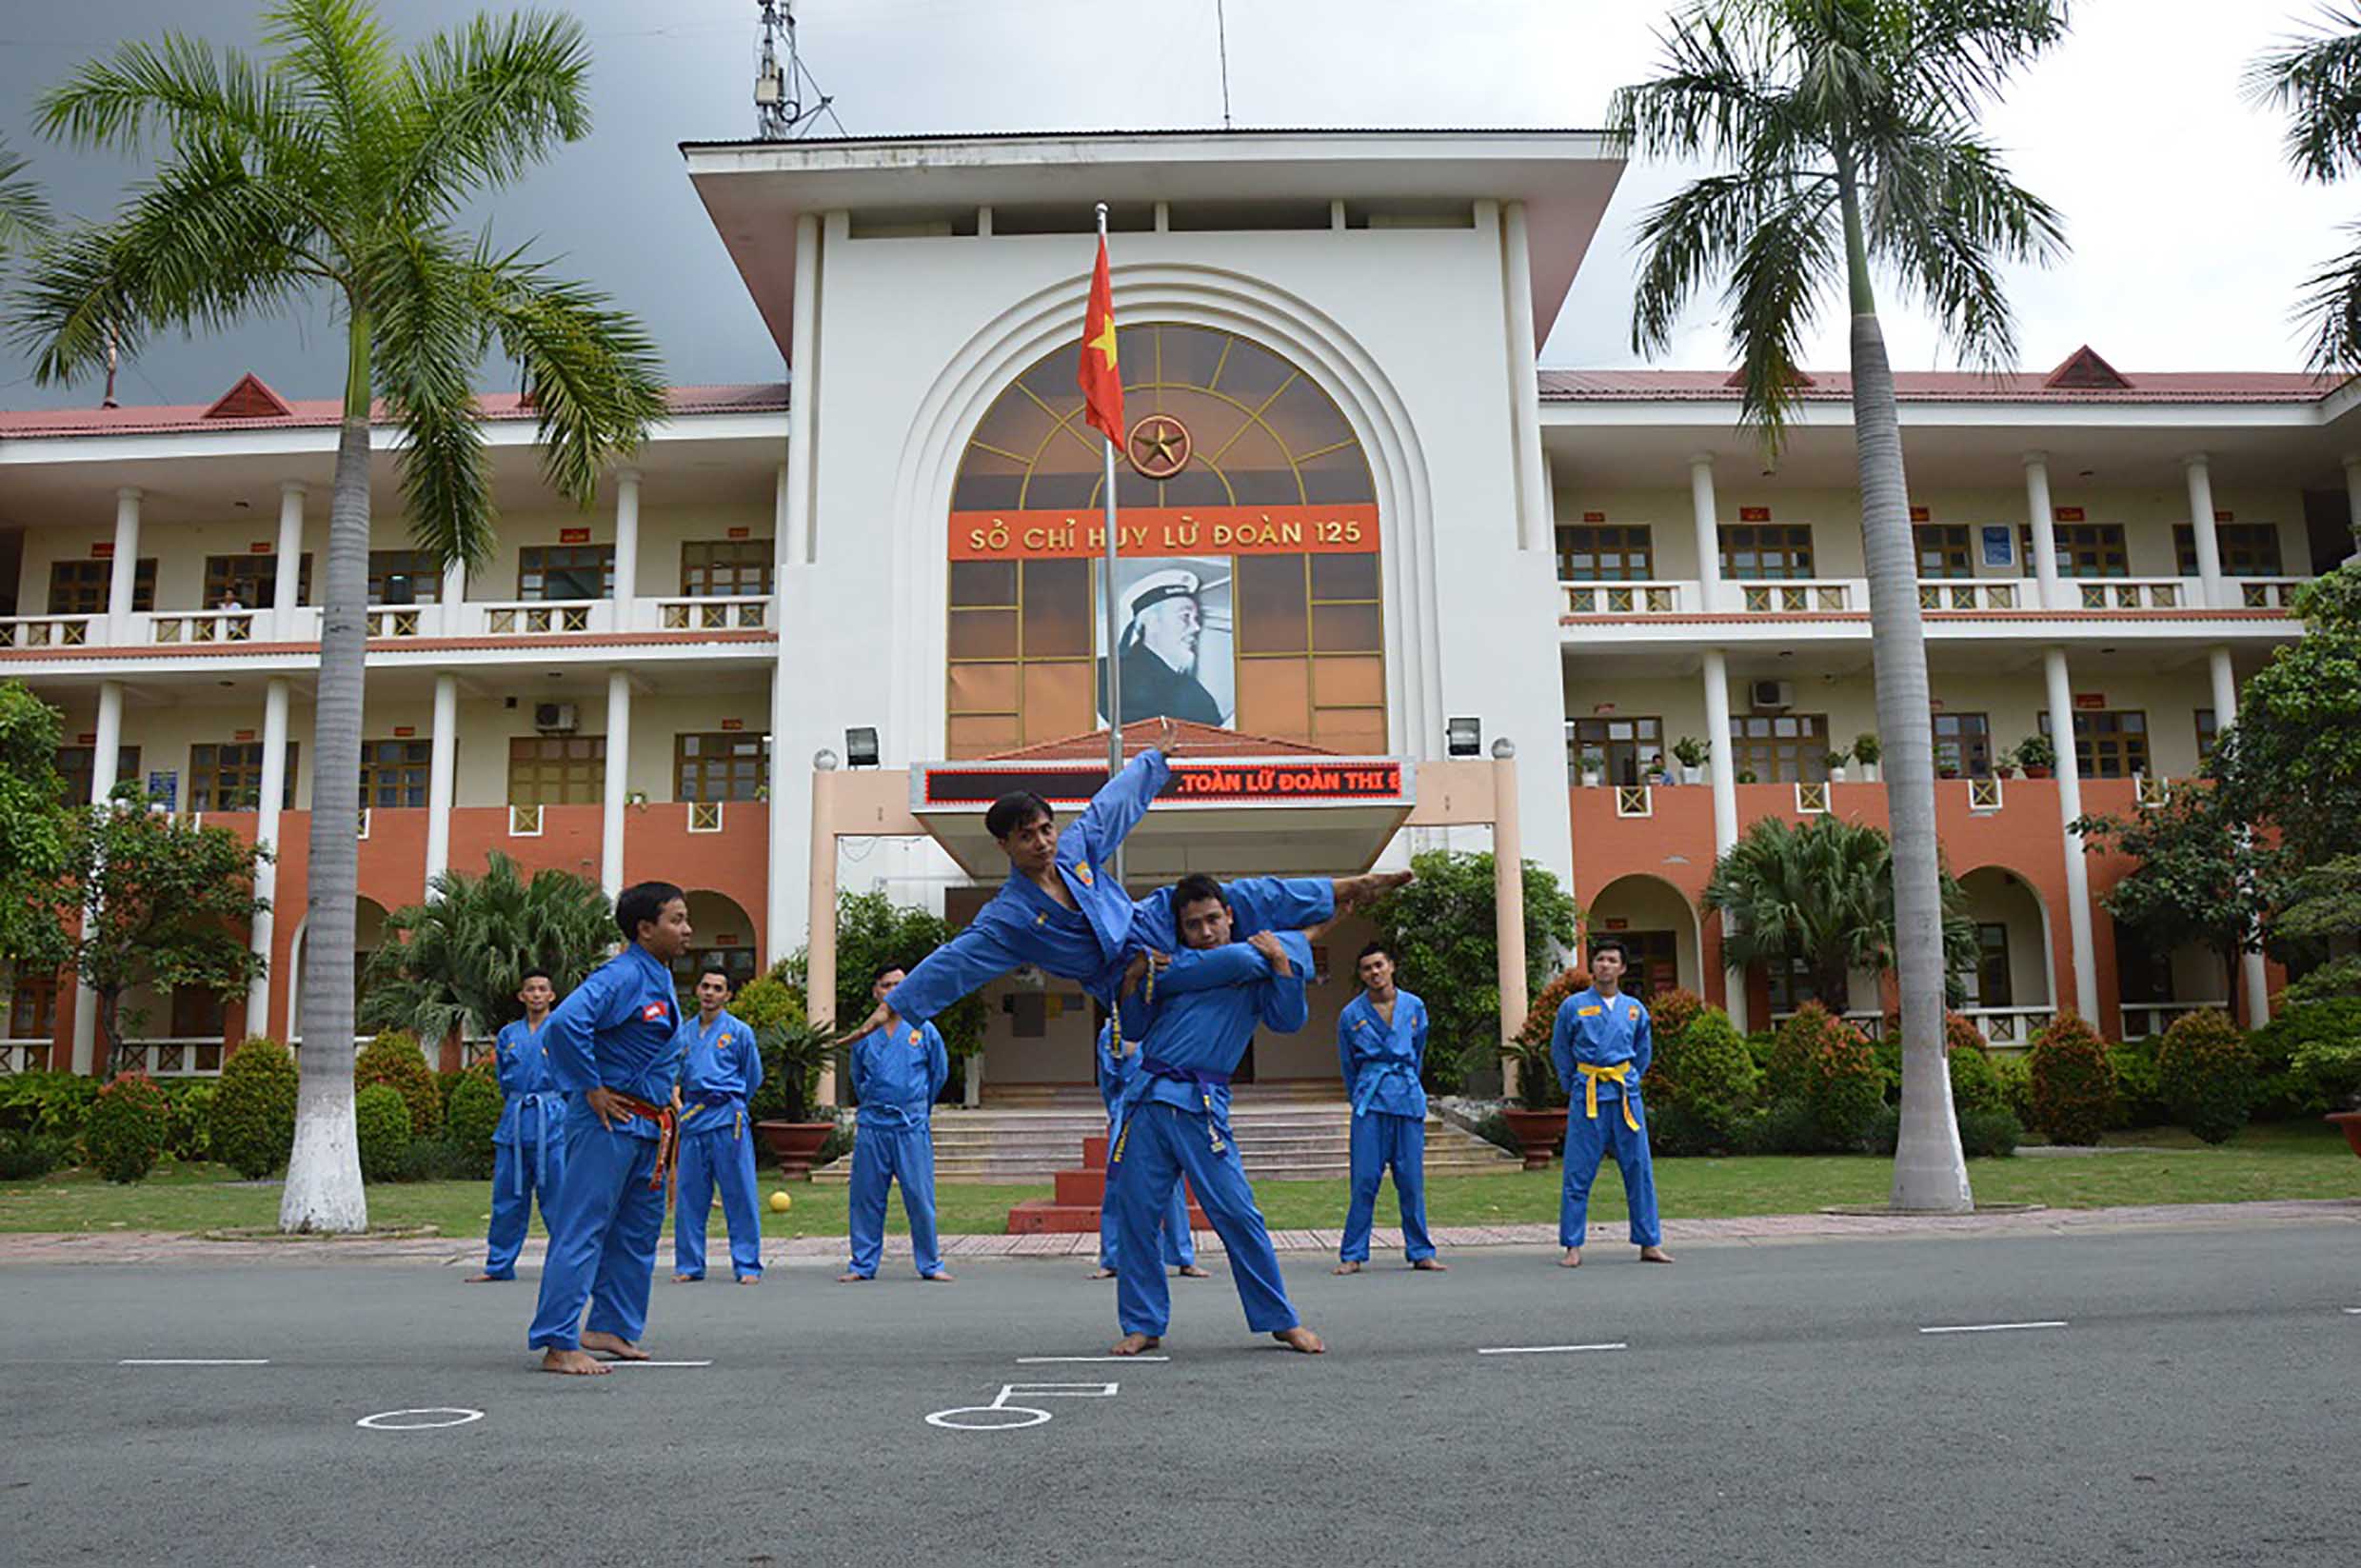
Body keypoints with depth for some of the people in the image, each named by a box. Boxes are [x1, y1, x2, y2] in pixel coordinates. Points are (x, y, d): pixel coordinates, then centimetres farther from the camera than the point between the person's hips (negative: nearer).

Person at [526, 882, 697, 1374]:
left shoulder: (660, 979, 14)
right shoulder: (621, 976, -17)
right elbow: (564, 1023, -30)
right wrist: (591, 1089, -22)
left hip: (648, 1126, 10)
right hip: (609, 1121, -10)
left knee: (638, 1232, 16)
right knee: (582, 1230, -6)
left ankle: (612, 1327, 26)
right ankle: (558, 1343, -2)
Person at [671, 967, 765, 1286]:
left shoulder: (739, 1031, 0)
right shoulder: (684, 1031, 11)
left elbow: (753, 1078, 9)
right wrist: (688, 1103, 16)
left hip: (727, 1119, -4)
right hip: (692, 1119, 4)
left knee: (740, 1196, -2)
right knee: (689, 1196, 7)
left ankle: (747, 1266, 4)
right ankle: (689, 1265, 17)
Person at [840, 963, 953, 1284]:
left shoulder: (924, 1031, 2)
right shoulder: (864, 1036, 6)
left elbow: (939, 1074, 14)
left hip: (912, 1128, -2)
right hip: (872, 1126, 2)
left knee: (920, 1198, 0)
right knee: (865, 1198, 5)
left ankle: (930, 1265, 11)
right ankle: (863, 1265, 17)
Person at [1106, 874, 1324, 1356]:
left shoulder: (1253, 969, 7)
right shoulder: (1172, 963, 13)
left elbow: (1290, 1020, -6)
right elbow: (1134, 1031, 13)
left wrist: (1281, 962, -14)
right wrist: (1140, 983, -4)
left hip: (1202, 1108, -3)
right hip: (1147, 1100, 3)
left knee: (1238, 1215, -5)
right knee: (1135, 1215, 3)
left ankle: (1281, 1320, 9)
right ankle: (1142, 1326, 16)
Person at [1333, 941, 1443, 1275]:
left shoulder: (1414, 1007, 6)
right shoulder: (1351, 1014, 2)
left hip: (1409, 1100, 2)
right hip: (1370, 1103, -1)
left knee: (1411, 1179, 4)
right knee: (1365, 1179, -4)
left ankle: (1421, 1253, 15)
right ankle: (1352, 1255, 4)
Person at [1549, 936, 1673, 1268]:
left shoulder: (1635, 1009, 9)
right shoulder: (1573, 1006, 1)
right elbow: (1560, 1053, 10)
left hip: (1626, 1096, 3)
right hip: (1587, 1098, -2)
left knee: (1639, 1169, 4)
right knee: (1578, 1173, -2)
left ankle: (1649, 1243, 14)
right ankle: (1573, 1247, 4)